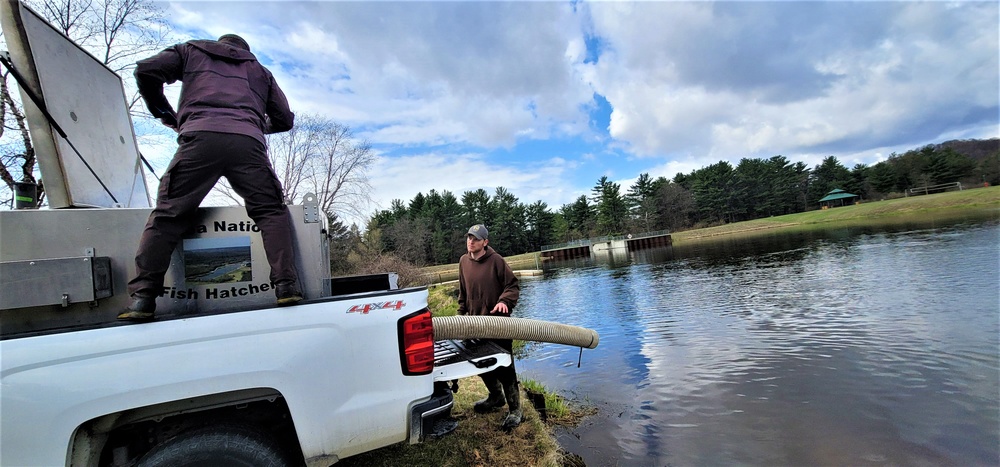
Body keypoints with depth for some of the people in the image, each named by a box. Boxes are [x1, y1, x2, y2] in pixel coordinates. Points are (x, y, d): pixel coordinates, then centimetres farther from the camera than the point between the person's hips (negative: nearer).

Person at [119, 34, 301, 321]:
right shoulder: (258, 69, 35)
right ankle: (286, 286, -9)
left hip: (200, 137, -1)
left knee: (168, 214, 2)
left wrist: (165, 114, 29)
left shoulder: (192, 50, 31)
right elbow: (285, 119, 27)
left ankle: (142, 297, -7)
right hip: (248, 143, 1)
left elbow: (146, 71, 16)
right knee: (271, 212, 5)